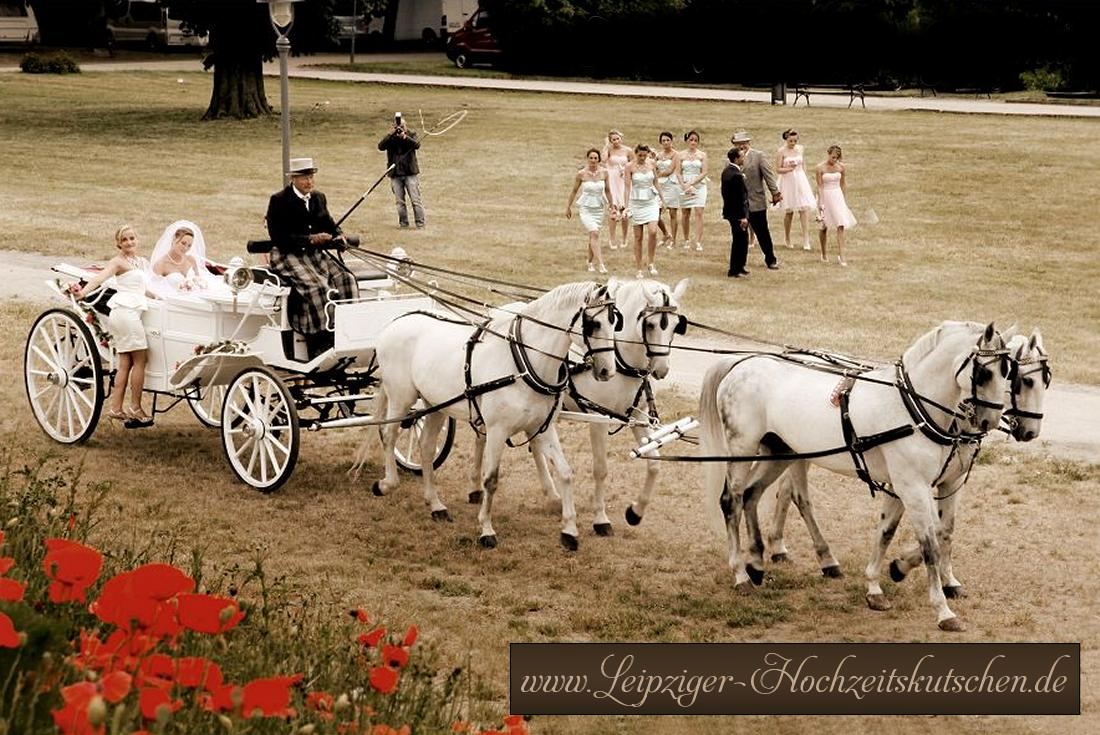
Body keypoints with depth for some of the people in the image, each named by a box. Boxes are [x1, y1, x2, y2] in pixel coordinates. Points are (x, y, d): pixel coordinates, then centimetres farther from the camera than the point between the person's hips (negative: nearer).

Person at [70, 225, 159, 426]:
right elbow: (100, 277, -22)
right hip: (127, 310, -9)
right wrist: (83, 291, -38)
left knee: (125, 362, 6)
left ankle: (115, 408, 6)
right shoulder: (119, 261, -4)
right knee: (140, 359, -6)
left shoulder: (143, 262, 21)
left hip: (132, 310, 9)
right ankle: (135, 408, -1)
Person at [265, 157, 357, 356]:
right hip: (287, 256, -7)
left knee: (346, 279, -17)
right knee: (318, 286, -30)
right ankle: (320, 344, -28)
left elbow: (328, 225, 20)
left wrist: (338, 235, -5)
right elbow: (279, 237, -15)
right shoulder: (279, 201, -7)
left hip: (315, 254, 7)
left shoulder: (318, 198, 13)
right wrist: (310, 239, -23)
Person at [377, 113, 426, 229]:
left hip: (410, 172, -2)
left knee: (416, 200, -4)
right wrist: (390, 135, -20)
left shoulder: (411, 134, 2)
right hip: (395, 174, 2)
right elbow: (381, 146, -11)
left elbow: (417, 145, -17)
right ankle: (403, 223, 15)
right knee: (400, 202, 6)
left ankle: (420, 224, -1)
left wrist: (404, 137, -29)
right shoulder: (390, 137, 5)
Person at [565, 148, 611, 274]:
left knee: (593, 236, 9)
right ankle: (601, 264, -26)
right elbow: (574, 191, 3)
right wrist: (568, 207, 9)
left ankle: (590, 262, 27)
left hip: (599, 208, 3)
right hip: (585, 208, -3)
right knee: (594, 234, -19)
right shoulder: (581, 174, -10)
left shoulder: (604, 172, -3)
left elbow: (607, 190, 10)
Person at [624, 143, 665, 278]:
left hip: (651, 201, 2)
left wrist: (661, 198, 20)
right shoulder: (630, 167, -4)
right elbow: (628, 186, -6)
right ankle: (639, 269, 7)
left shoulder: (651, 163, 4)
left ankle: (650, 263, 1)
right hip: (636, 202, -2)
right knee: (638, 237, 1)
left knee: (652, 232, -16)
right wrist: (627, 205, -13)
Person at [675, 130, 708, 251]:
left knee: (698, 213, -11)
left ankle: (698, 242, -14)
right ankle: (686, 240, 18)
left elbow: (704, 173, -3)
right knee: (685, 214, 5)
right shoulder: (681, 155, 6)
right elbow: (678, 173, 3)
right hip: (685, 186, 2)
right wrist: (684, 185, -13)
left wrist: (691, 184, -12)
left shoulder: (702, 154, 3)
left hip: (699, 186, -2)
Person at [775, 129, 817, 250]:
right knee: (789, 212, 6)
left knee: (803, 210, -6)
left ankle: (806, 241, -8)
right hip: (788, 181, -3)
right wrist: (789, 168, -25)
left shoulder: (799, 149, 4)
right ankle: (787, 239, 25)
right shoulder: (781, 151, -8)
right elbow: (778, 169, -9)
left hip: (800, 181, 3)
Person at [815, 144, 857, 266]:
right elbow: (820, 186, -11)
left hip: (837, 196, 2)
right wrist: (821, 203, -16)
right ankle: (823, 254, 26)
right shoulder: (821, 167, -10)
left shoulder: (841, 167, 0)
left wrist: (844, 199, 13)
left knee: (841, 226, -9)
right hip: (825, 196, -2)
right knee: (824, 227, 10)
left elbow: (842, 185, 10)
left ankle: (840, 256, -10)